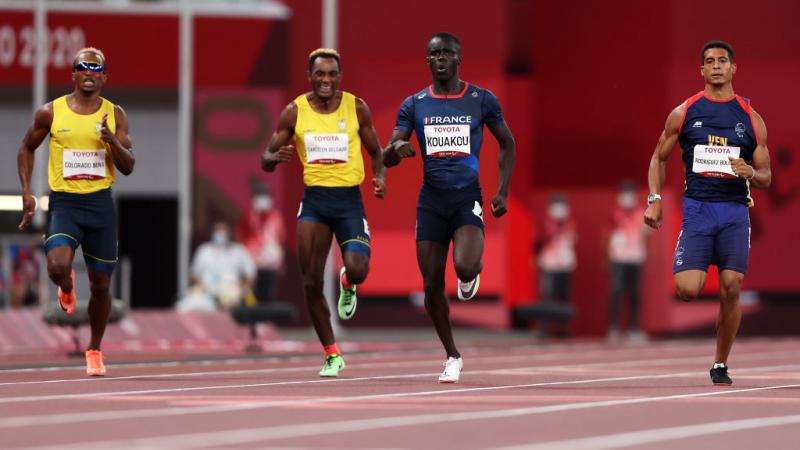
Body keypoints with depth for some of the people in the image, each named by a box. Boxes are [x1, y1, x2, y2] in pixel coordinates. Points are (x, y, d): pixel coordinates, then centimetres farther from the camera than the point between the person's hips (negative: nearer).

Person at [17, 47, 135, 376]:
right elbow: (27, 148, 13)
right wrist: (26, 191, 4)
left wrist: (111, 140, -18)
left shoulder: (114, 115, 2)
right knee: (57, 266, -26)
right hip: (64, 203, -1)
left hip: (100, 203, 2)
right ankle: (67, 286, 14)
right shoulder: (51, 113, -1)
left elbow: (128, 167, 1)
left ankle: (95, 350, 27)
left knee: (101, 284, 7)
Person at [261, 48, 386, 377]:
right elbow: (266, 160, 5)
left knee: (357, 269, -21)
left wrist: (380, 177, -10)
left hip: (349, 199, -1)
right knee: (311, 282, -4)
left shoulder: (356, 108, 0)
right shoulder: (295, 112, 0)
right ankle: (332, 355, 12)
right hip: (314, 201, 1)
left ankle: (347, 285, 19)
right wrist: (276, 157, -19)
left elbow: (376, 151, 11)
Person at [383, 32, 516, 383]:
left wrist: (503, 192, 1)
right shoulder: (413, 105, 3)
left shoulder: (482, 100, 0)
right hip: (431, 200, 2)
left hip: (467, 197, -2)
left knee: (464, 268, -27)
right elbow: (386, 159, 1)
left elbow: (507, 144, 12)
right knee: (432, 285, 1)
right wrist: (397, 149, -23)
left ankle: (473, 273, 13)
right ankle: (452, 357, 20)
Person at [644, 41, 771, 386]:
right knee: (687, 290, -16)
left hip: (735, 210, 1)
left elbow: (766, 177, 10)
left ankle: (720, 365, 8)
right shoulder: (684, 113, 6)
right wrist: (654, 199, 1)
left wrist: (751, 174, -13)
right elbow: (659, 158, 14)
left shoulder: (751, 118, 7)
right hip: (697, 208, -1)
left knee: (731, 288, -6)